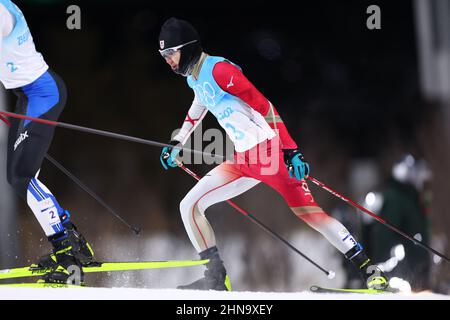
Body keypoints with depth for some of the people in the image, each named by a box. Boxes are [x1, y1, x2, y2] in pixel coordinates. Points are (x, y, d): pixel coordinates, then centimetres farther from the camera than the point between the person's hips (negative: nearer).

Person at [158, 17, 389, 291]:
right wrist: (176, 144, 38)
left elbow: (264, 106, -19)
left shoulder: (218, 69, -14)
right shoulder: (194, 77, 14)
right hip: (244, 160, 9)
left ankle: (371, 272, -6)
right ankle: (217, 277, 4)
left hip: (269, 150, -9)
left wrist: (290, 151, -24)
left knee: (309, 213, -10)